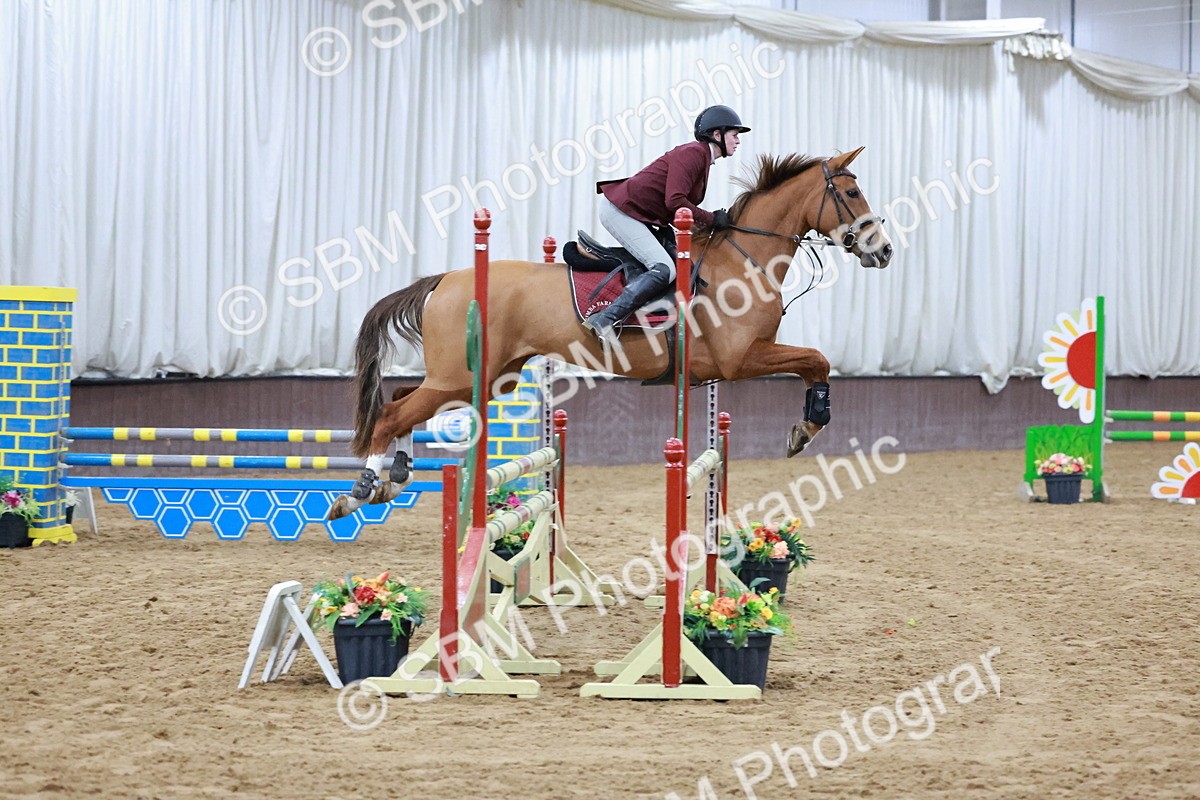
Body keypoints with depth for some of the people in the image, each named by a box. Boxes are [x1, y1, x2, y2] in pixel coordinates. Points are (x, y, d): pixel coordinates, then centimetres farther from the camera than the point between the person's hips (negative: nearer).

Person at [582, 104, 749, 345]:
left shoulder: (702, 158, 17)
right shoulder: (692, 154, -15)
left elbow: (679, 206, 17)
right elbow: (674, 201, -24)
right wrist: (711, 220, -16)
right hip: (620, 211, -11)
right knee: (664, 269, -22)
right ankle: (604, 319, -28)